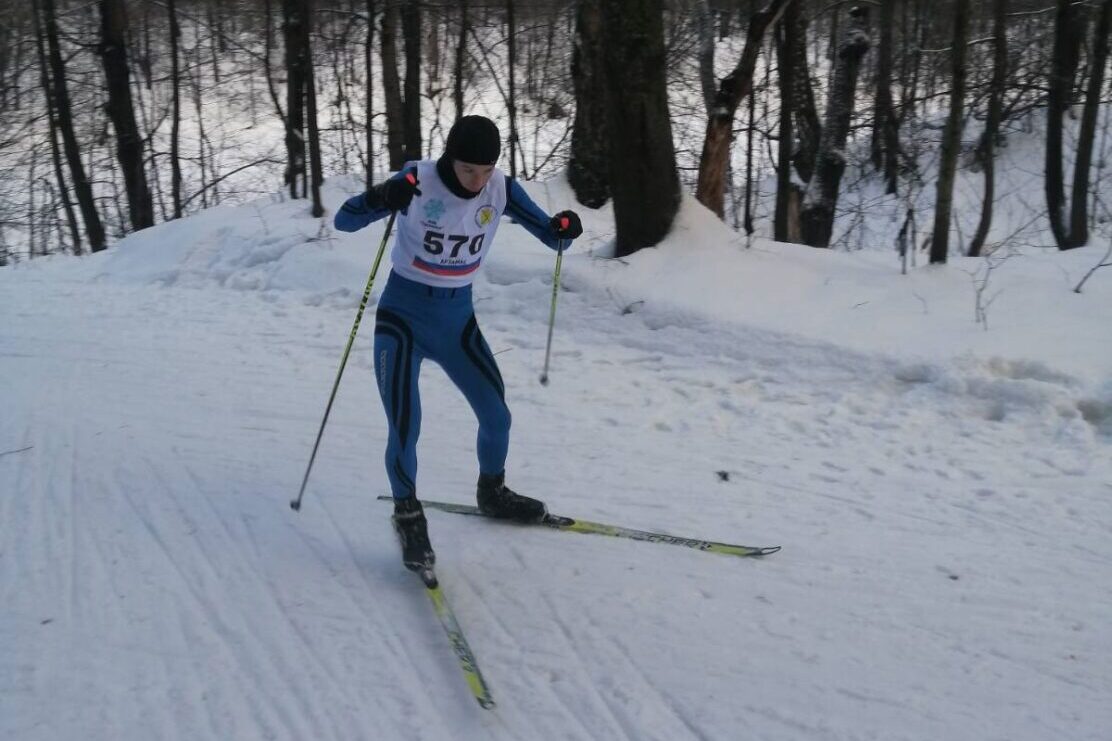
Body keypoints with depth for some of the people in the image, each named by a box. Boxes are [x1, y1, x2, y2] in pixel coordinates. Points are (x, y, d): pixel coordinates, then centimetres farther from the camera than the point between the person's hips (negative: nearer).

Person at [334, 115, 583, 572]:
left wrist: (564, 229, -27)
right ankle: (408, 515, 10)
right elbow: (344, 221, -21)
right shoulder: (419, 181, -19)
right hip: (403, 317, -4)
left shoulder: (500, 189, -9)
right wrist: (382, 198, -42)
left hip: (457, 319, 4)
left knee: (497, 417, 8)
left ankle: (492, 493, 37)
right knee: (405, 427, -15)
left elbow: (550, 236, -2)